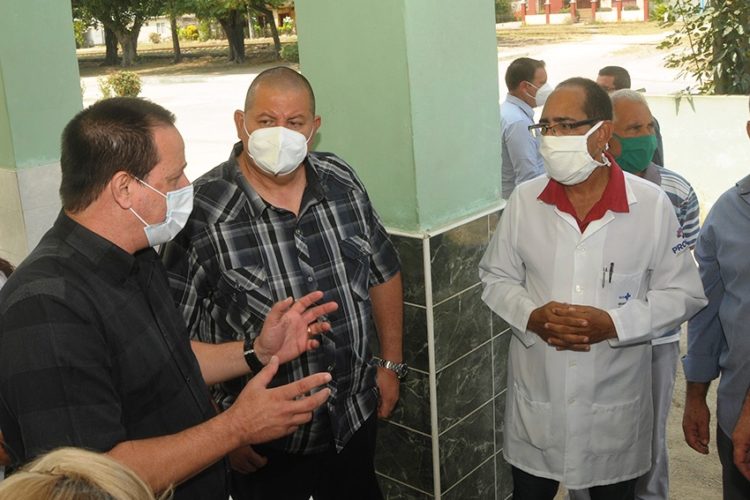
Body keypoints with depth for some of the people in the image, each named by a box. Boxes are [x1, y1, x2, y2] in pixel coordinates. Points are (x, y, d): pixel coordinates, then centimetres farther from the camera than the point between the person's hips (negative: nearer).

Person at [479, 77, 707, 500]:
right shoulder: (524, 200, -4)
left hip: (616, 403, -1)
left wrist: (614, 323, -20)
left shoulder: (652, 204, -10)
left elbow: (684, 293, -4)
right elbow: (496, 278, 4)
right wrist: (531, 316, -16)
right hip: (535, 400, 2)